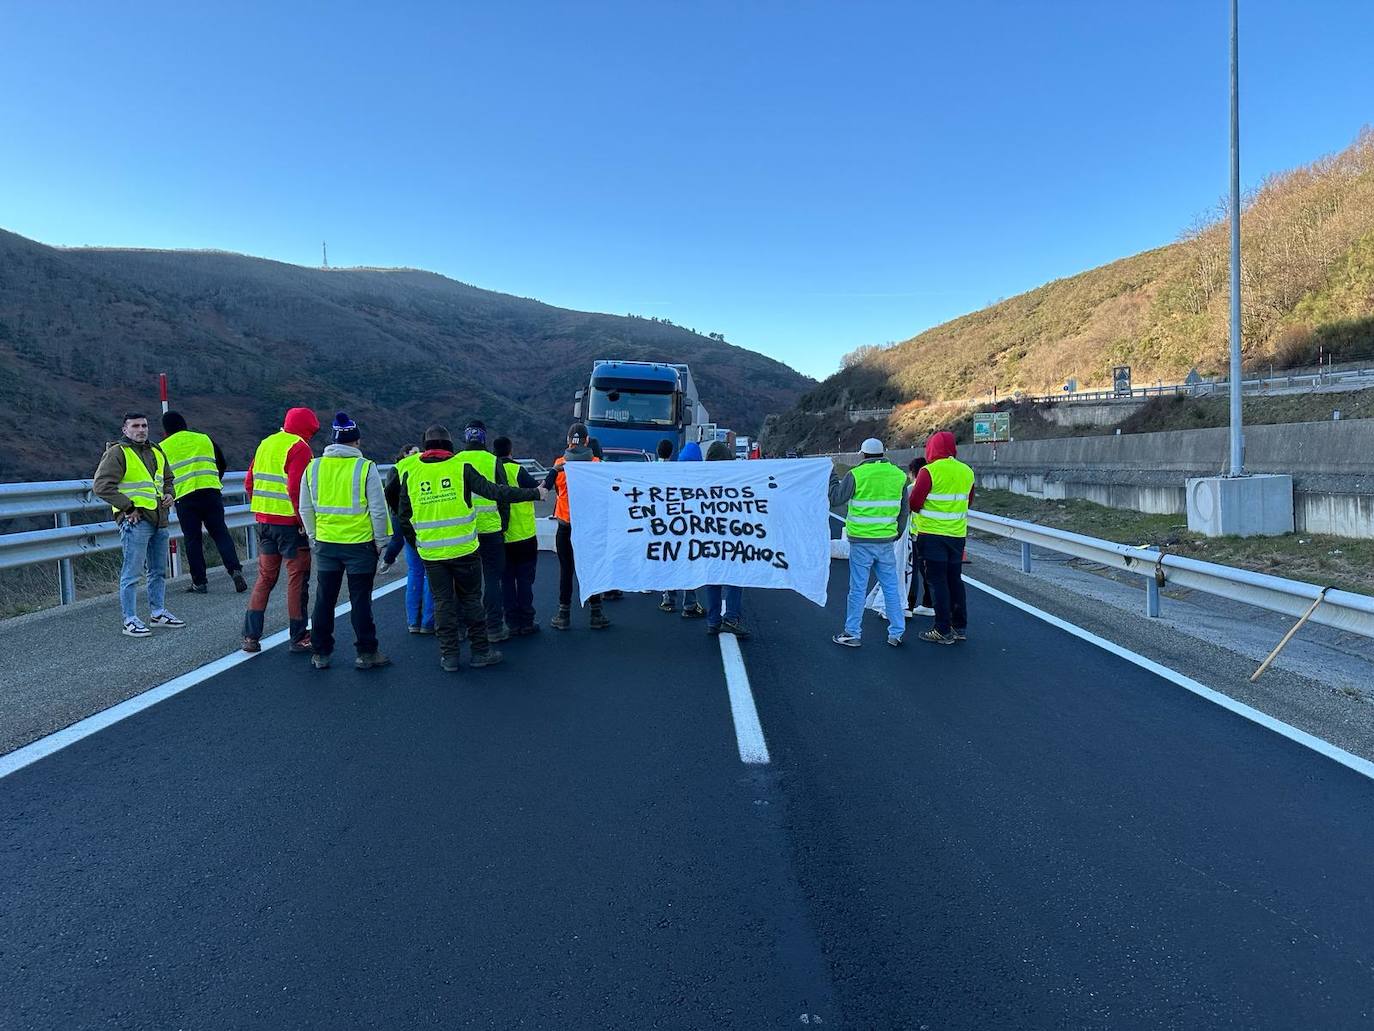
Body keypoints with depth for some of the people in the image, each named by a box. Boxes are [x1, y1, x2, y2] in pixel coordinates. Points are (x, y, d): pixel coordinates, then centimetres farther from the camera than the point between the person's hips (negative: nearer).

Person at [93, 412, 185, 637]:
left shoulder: (156, 452, 17)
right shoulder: (117, 453, -7)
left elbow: (168, 478, 32)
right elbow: (101, 486, -14)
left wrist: (168, 493, 11)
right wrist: (128, 507, -17)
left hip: (159, 520, 8)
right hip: (135, 521, -8)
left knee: (159, 570, 15)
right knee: (132, 573, -5)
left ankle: (158, 613, 27)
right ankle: (130, 621, 0)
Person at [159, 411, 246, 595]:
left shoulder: (163, 448, 10)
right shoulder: (205, 439, 16)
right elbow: (222, 465, 22)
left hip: (184, 497, -2)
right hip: (212, 493, 2)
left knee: (192, 539, 5)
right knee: (220, 533, 5)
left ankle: (199, 582, 7)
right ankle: (235, 569, -12)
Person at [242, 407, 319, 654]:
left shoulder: (266, 444, 14)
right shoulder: (299, 447, -12)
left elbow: (249, 482, 16)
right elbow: (296, 488, -22)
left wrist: (259, 511, 20)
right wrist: (304, 519, -16)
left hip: (264, 520, 8)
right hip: (289, 522, -8)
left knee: (265, 577, 16)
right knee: (297, 578, 2)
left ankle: (251, 636, 15)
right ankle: (299, 638, 9)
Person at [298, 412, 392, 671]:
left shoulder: (313, 468, 2)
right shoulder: (366, 468, -10)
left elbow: (306, 509, 8)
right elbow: (378, 509, -9)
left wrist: (313, 538, 19)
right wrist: (381, 541, 1)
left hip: (325, 544, 3)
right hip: (360, 544, -3)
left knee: (324, 600, 13)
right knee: (360, 600, 6)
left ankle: (320, 654, 21)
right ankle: (366, 653, 11)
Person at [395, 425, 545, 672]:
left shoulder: (410, 473, 2)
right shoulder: (460, 467, -6)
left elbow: (403, 517, 7)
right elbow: (495, 492, -8)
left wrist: (415, 543, 20)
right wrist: (534, 494, -2)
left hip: (431, 553, 2)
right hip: (464, 549, -2)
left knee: (442, 602, 12)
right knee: (471, 598, 11)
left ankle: (449, 656, 15)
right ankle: (480, 651, 16)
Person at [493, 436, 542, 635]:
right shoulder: (516, 470, -13)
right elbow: (537, 490, -11)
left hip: (500, 538, 3)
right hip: (523, 535, -3)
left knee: (506, 580, 12)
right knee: (525, 579, 6)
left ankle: (512, 622, 14)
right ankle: (526, 622, 8)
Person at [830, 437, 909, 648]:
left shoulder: (856, 475, -10)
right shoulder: (899, 475, 6)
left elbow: (835, 499, -5)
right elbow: (904, 509, 14)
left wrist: (832, 479, 9)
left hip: (861, 541, -4)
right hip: (886, 541, 4)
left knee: (858, 589, 3)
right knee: (891, 588, 10)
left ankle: (852, 634, 9)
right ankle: (896, 633, 15)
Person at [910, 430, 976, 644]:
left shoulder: (929, 471, -14)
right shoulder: (967, 472, 6)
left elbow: (915, 503, -14)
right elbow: (967, 501, 16)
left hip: (932, 534, -6)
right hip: (958, 534, 6)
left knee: (937, 581, 0)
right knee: (955, 579, 15)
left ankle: (943, 631, 1)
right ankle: (960, 627, 21)